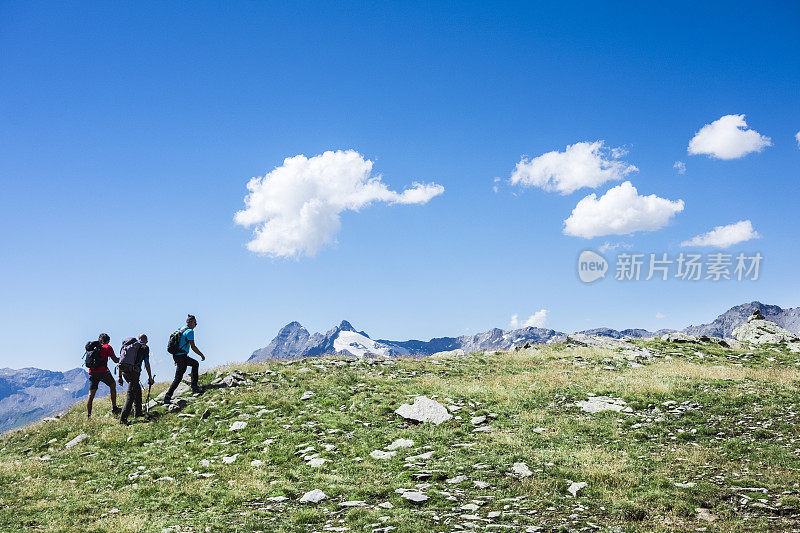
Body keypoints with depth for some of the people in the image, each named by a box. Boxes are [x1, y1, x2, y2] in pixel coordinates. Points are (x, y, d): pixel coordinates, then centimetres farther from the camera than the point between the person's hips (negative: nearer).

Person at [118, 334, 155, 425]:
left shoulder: (126, 345, 22)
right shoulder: (144, 347, 5)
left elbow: (121, 362, 21)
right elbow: (147, 364, 0)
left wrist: (120, 377, 25)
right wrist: (150, 378, 8)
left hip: (124, 371, 7)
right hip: (133, 372, -7)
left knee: (137, 390, 25)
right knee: (130, 395, -6)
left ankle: (138, 412, 31)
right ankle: (123, 419, -14)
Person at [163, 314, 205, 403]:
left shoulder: (180, 330, 15)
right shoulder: (190, 331, -12)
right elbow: (193, 347, -16)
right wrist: (201, 355, -3)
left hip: (176, 356, 9)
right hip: (182, 357, -9)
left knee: (195, 363, 24)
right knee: (178, 378, -4)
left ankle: (194, 385, 20)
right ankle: (168, 396, -5)